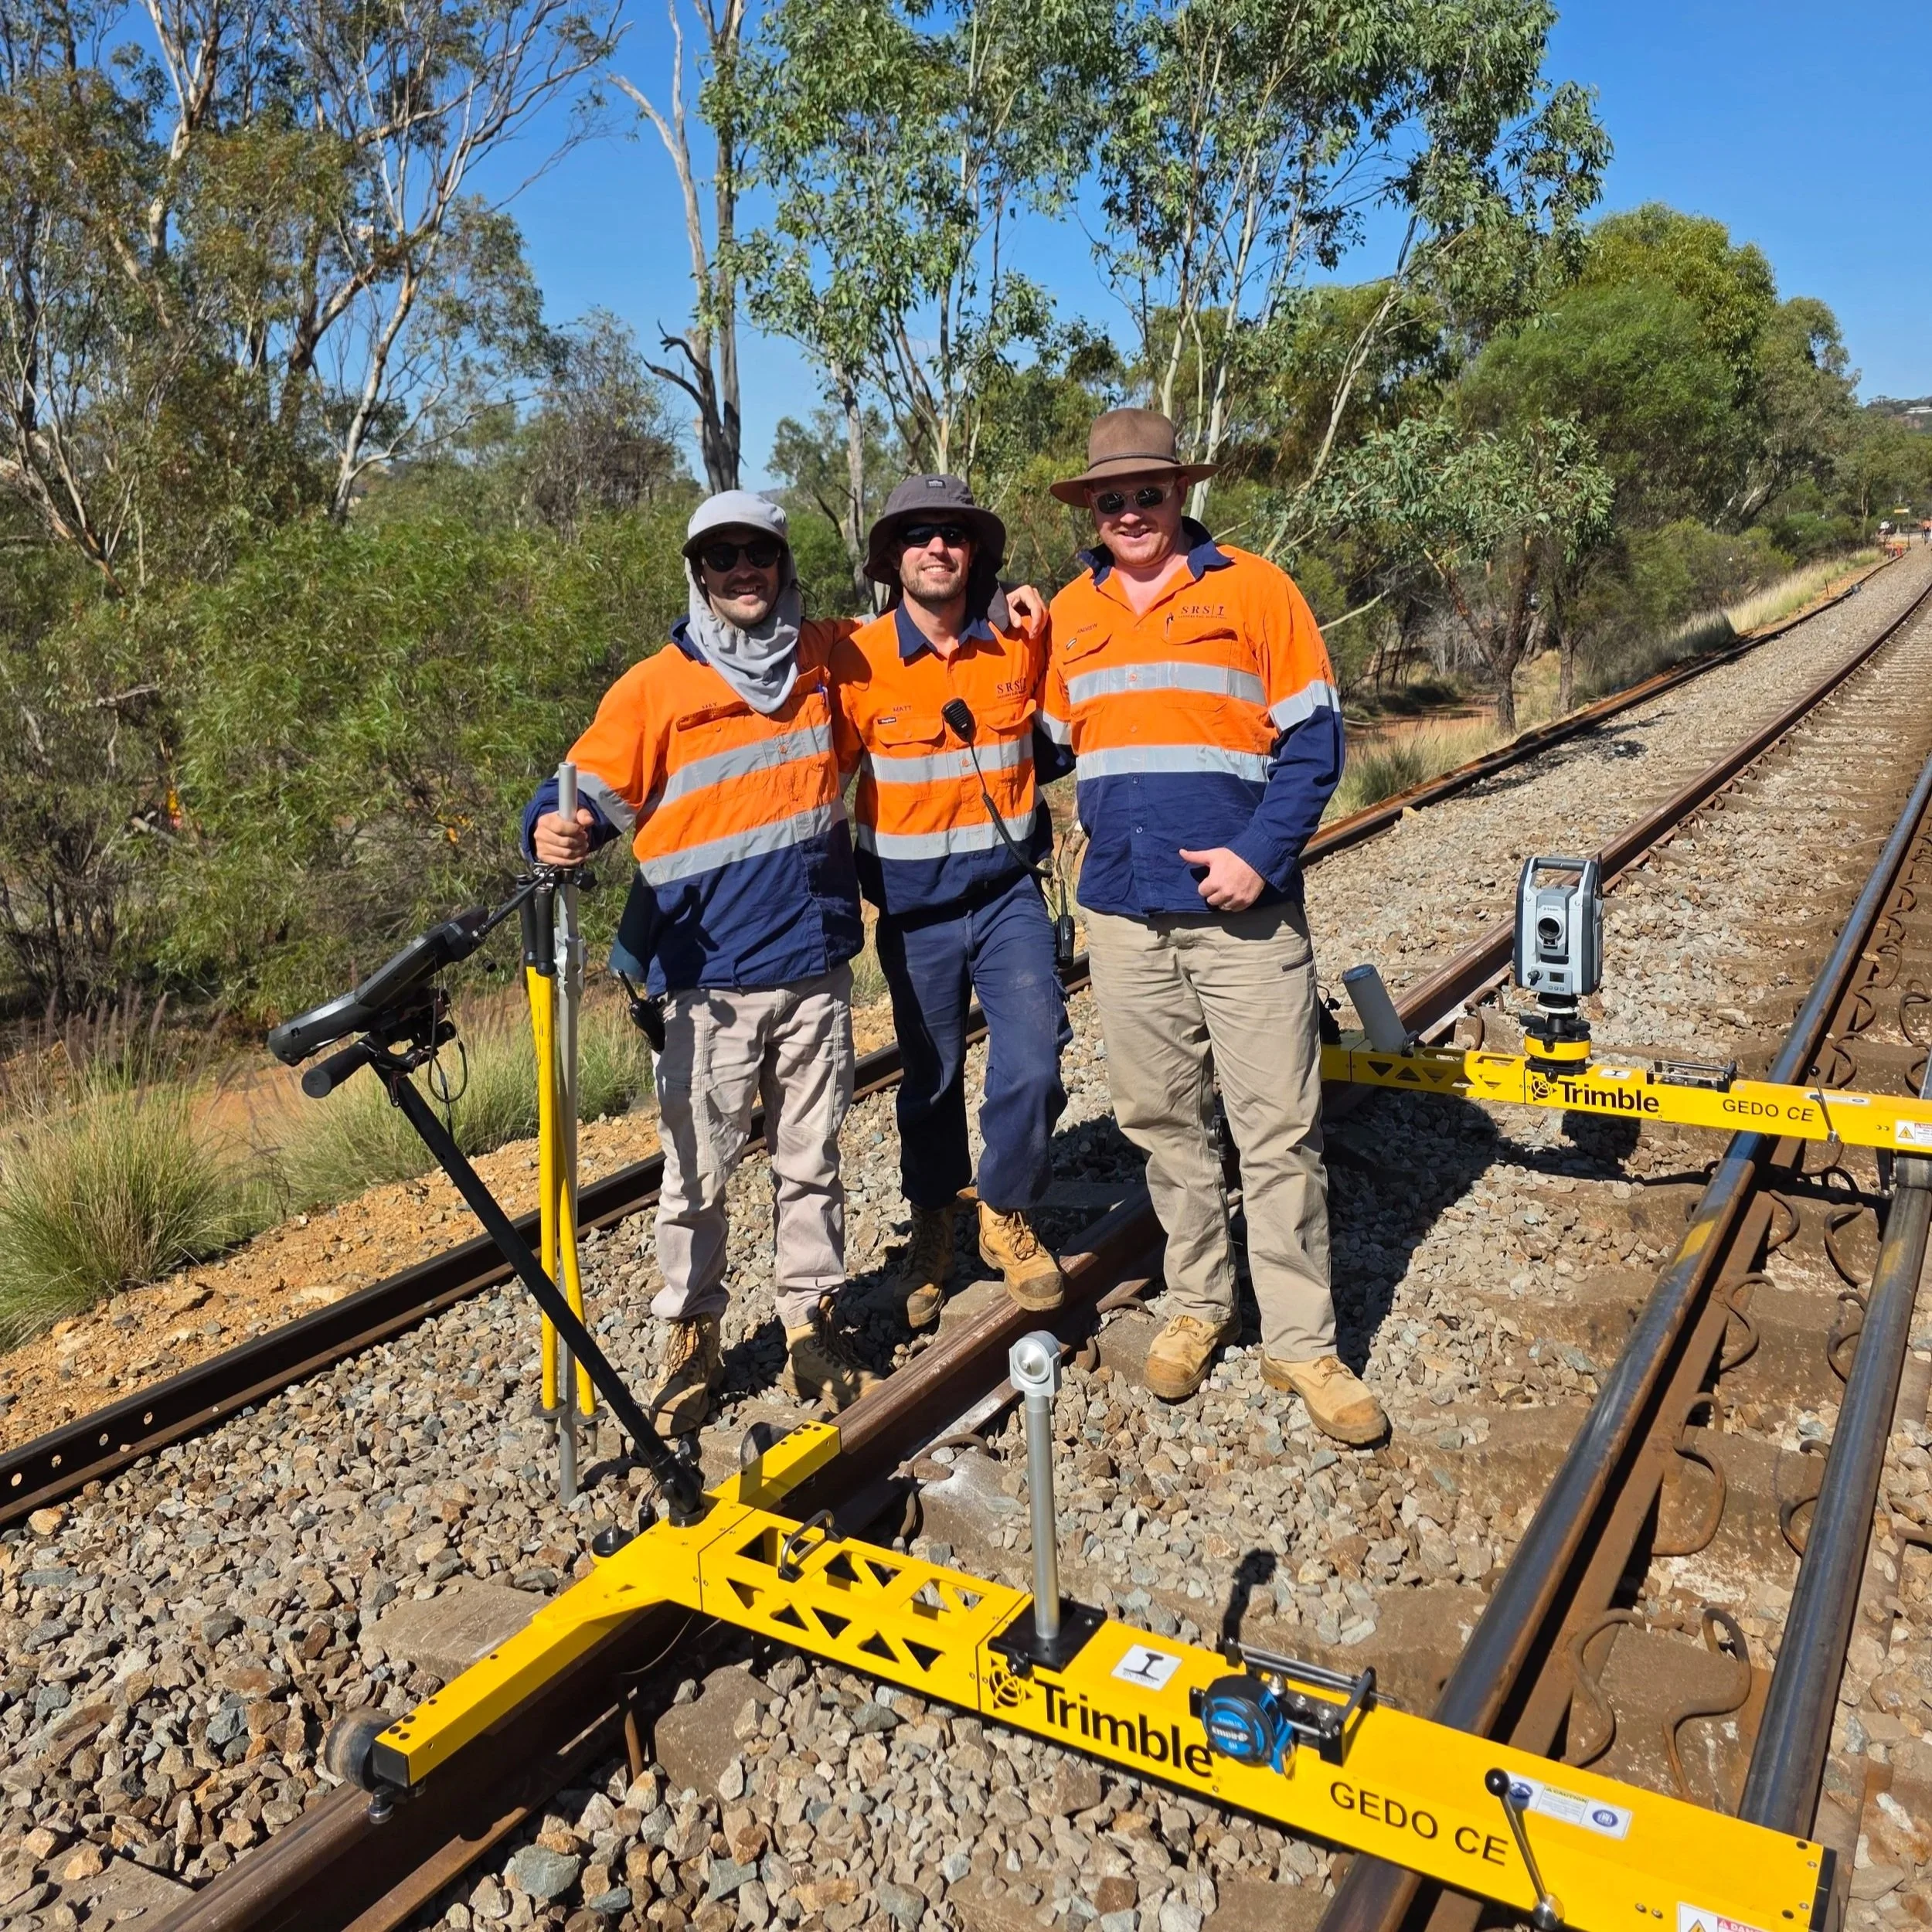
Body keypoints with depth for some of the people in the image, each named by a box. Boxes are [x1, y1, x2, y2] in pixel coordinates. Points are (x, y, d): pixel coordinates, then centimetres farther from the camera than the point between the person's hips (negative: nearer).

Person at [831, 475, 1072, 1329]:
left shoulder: (1021, 641, -3)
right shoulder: (857, 659, -9)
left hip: (1008, 891, 1)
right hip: (915, 909, -1)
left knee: (1033, 1063, -11)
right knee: (930, 1076, 13)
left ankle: (1007, 1216, 16)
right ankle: (932, 1227, 36)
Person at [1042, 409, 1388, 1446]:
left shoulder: (1254, 589, -1)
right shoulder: (1070, 612, 10)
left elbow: (1314, 738, -5)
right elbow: (1054, 746, 17)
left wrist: (1260, 853, -16)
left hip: (1244, 908, -3)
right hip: (1122, 913, 4)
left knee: (1278, 1128, 0)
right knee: (1162, 1122, 12)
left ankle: (1301, 1341, 12)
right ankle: (1197, 1304, 28)